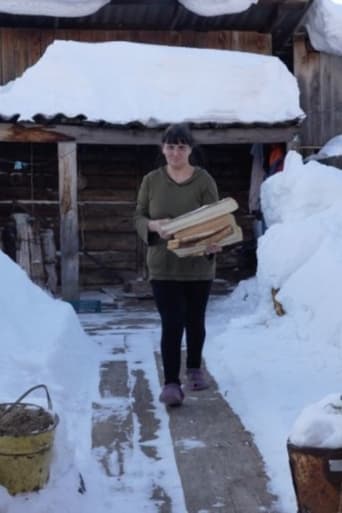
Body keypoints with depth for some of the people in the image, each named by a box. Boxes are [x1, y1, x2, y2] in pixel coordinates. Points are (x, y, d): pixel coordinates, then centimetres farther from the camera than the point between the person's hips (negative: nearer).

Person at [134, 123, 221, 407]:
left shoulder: (204, 181, -6)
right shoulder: (151, 180, 0)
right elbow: (139, 217, 2)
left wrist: (213, 244, -31)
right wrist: (154, 226, -21)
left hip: (198, 265, 0)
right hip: (163, 266, 0)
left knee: (195, 321, 15)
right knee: (171, 324, -6)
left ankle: (195, 368, 37)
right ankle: (171, 382, 1)